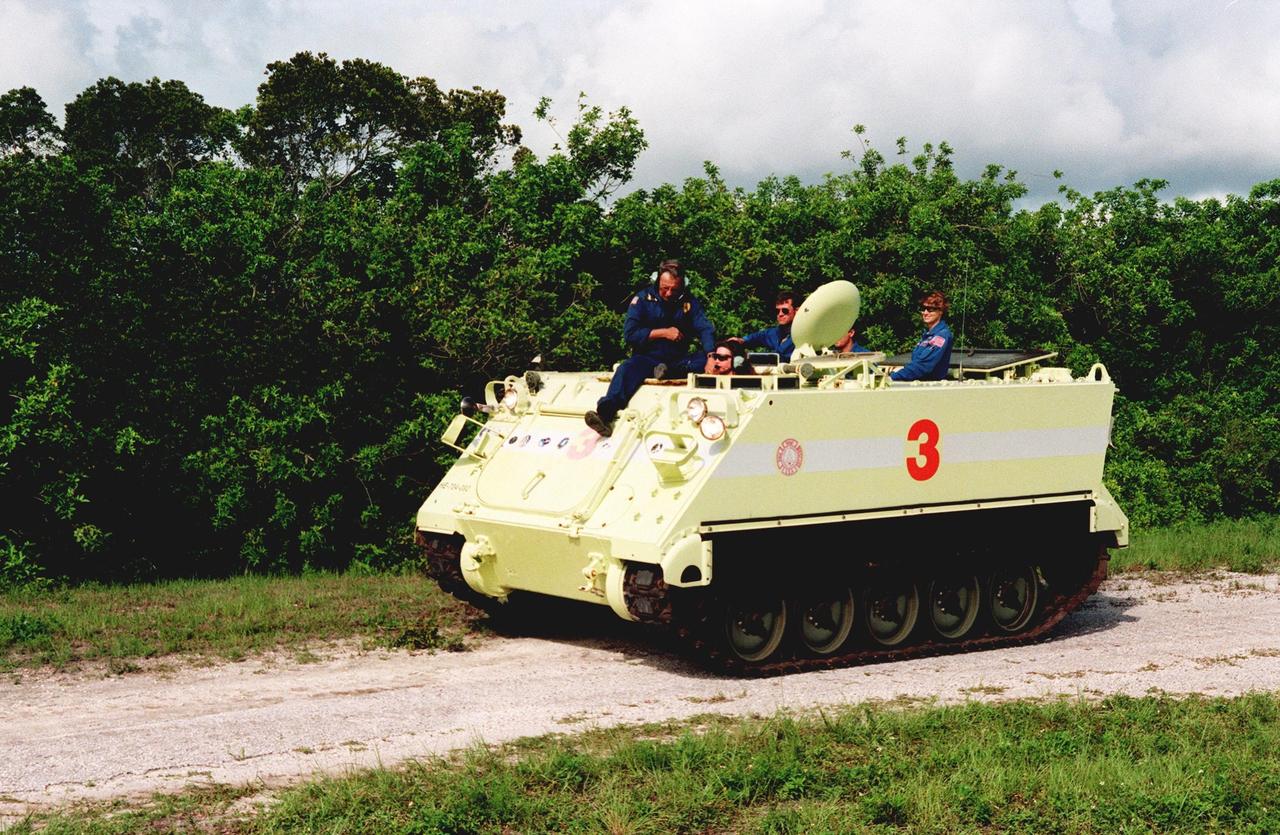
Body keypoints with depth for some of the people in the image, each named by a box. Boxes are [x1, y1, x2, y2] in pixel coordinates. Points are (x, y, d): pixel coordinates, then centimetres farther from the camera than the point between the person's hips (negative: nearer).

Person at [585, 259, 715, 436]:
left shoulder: (689, 302, 4)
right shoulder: (643, 298, -1)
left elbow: (705, 330, -7)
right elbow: (629, 334, -8)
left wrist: (711, 356, -27)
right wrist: (663, 332, -12)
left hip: (679, 360, 3)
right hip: (647, 358, -2)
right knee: (627, 369, -36)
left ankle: (669, 371, -36)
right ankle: (605, 414, -59)